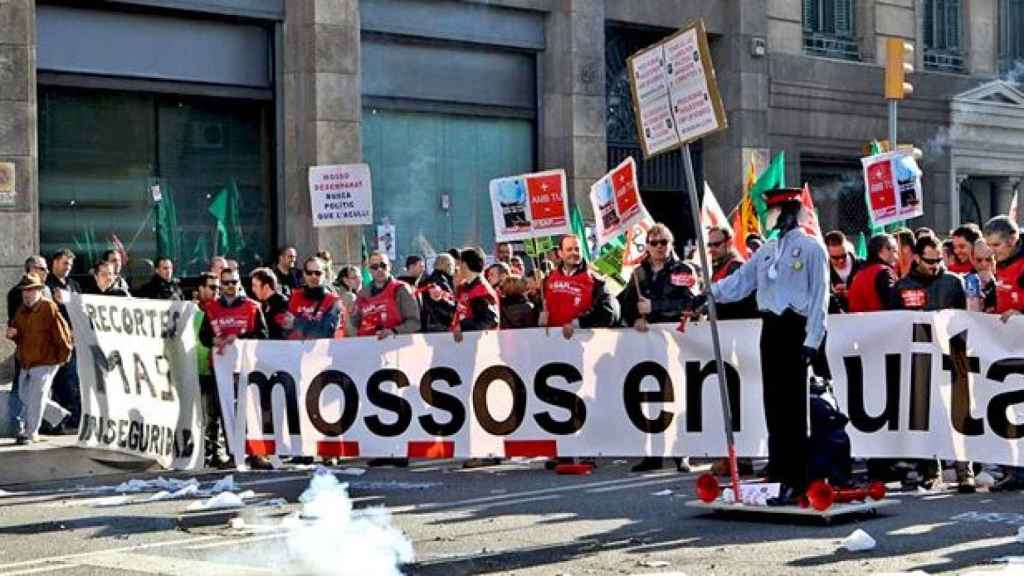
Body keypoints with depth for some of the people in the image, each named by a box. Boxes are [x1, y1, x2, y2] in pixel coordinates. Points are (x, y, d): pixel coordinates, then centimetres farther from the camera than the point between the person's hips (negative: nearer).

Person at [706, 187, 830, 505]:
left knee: (793, 407, -6)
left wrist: (812, 341, -14)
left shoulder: (811, 248, -5)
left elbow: (820, 297, -9)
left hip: (795, 330, -7)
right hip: (771, 328, 7)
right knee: (773, 404, 8)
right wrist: (710, 293, -5)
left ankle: (794, 480, -3)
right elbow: (740, 281, 12)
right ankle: (778, 474, 14)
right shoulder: (767, 250, 16)